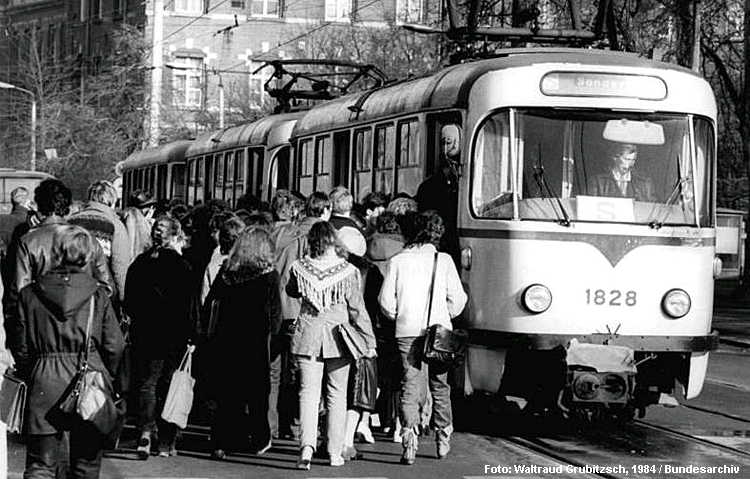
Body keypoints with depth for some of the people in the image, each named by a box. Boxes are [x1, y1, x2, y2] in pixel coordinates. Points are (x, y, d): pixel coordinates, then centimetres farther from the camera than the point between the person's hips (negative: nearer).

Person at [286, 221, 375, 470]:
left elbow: (291, 290, 16)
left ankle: (307, 444, -19)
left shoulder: (300, 268, -5)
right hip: (338, 339, 0)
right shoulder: (347, 272, -10)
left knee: (308, 392, 1)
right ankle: (335, 452, 15)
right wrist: (369, 341, 2)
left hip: (307, 337, 1)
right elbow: (357, 309, -5)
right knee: (336, 395, 11)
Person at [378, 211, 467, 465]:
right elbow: (457, 299, -2)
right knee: (440, 386, 15)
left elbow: (386, 301, -1)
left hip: (407, 331, 0)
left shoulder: (397, 262, 1)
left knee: (409, 387, 1)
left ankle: (409, 444, -9)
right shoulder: (443, 260, 0)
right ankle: (443, 440, 22)